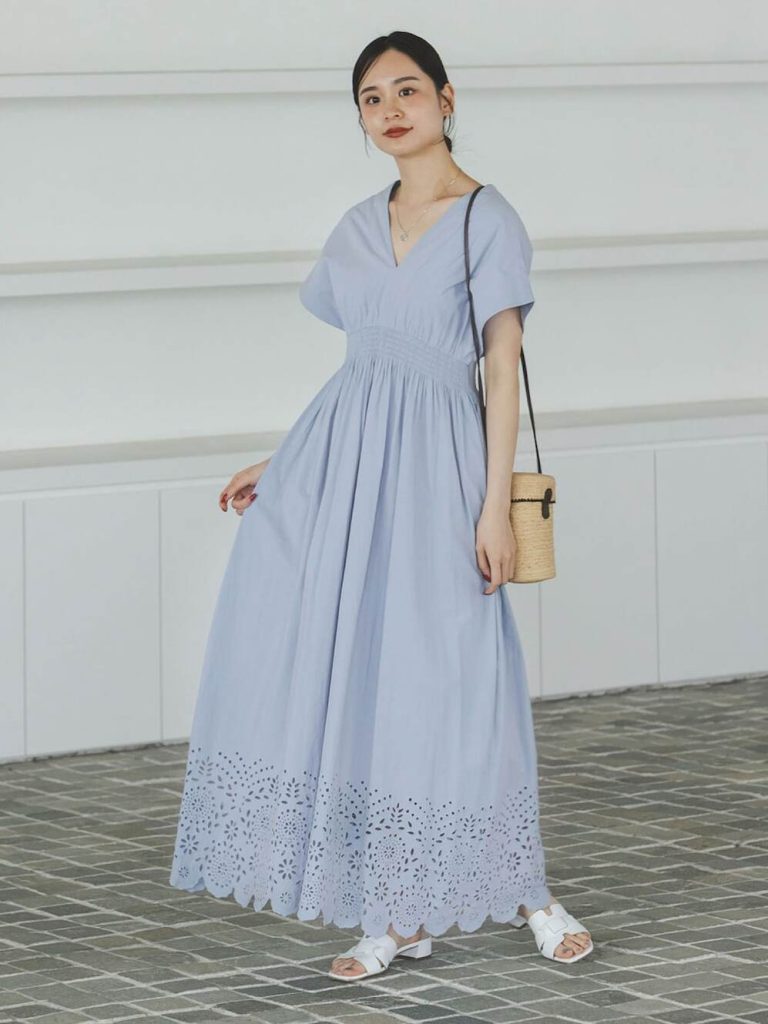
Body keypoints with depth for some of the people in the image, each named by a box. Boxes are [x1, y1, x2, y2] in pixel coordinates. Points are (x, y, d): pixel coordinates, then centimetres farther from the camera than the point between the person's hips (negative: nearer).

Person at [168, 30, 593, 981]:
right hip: (338, 464, 6)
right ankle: (399, 915, 7)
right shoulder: (359, 227, 14)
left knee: (447, 683, -6)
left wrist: (495, 506, -11)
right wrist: (283, 465, 14)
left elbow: (502, 369, -6)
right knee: (343, 678, 0)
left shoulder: (488, 219, -3)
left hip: (432, 471, -6)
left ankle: (523, 892, 10)